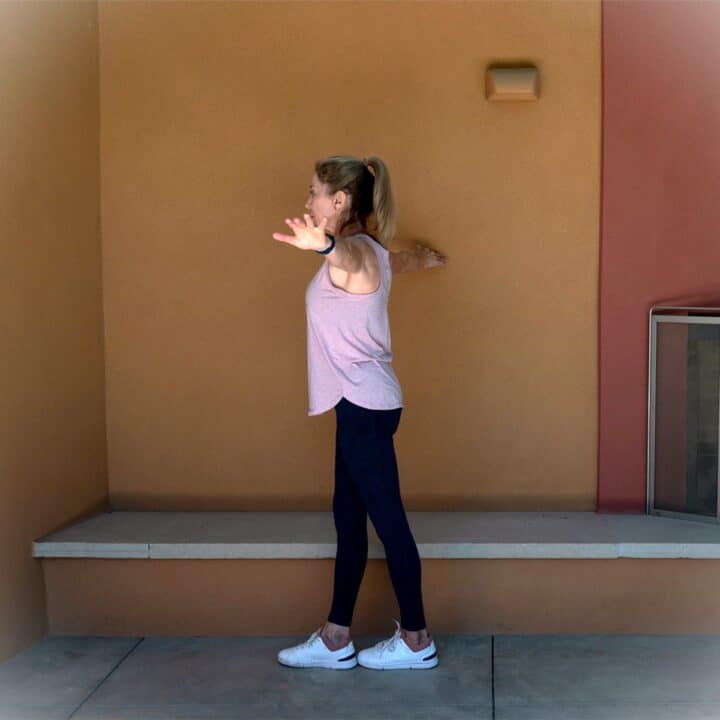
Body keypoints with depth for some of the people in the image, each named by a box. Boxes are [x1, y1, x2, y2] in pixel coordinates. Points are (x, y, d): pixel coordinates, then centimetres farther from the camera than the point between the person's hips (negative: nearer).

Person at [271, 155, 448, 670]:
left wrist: (324, 244, -65)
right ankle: (335, 640, 18)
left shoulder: (356, 251, -13)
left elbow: (349, 254, -41)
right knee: (348, 516, 11)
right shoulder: (372, 253, 16)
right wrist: (425, 258, 65)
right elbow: (408, 258, 40)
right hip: (361, 402, 10)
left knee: (387, 517, -1)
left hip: (364, 405, -10)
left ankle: (416, 640, 10)